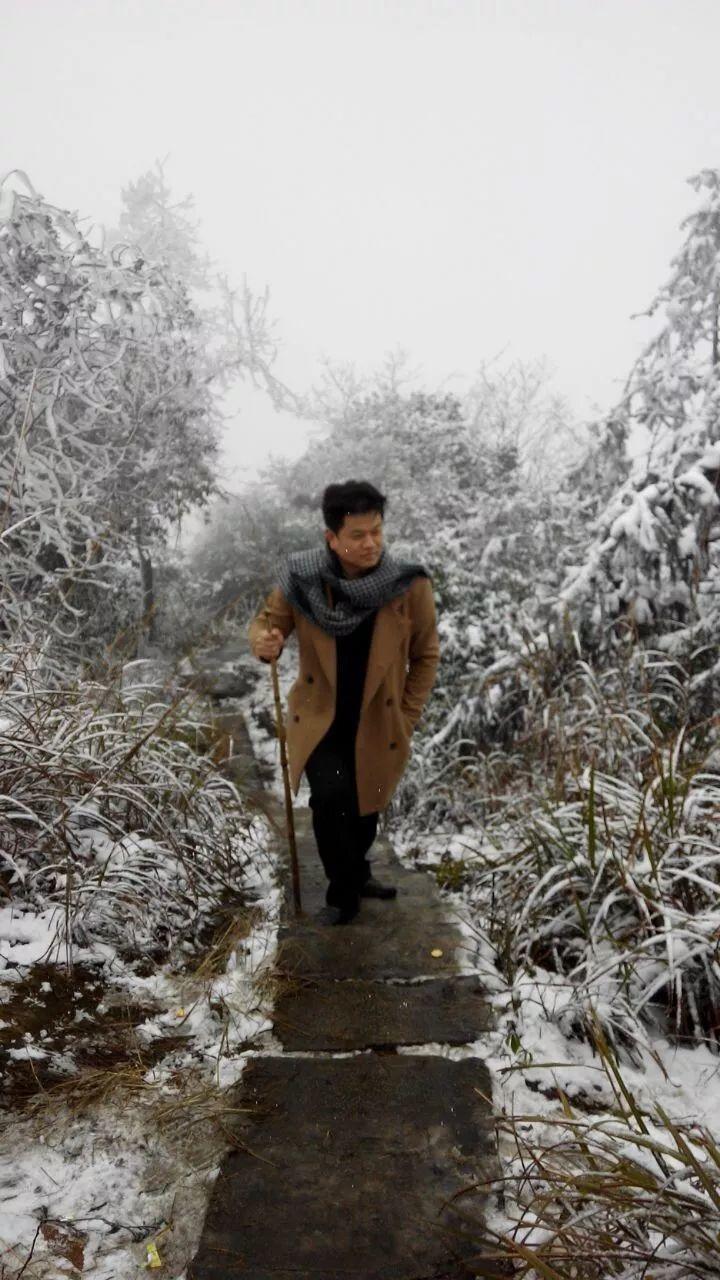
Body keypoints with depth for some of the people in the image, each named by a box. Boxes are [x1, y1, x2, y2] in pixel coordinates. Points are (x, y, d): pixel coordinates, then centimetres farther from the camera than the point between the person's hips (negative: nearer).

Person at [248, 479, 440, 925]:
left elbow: (426, 655, -3)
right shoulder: (301, 579, -15)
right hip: (320, 718, -1)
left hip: (377, 724, 1)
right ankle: (343, 893, 4)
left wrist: (407, 718, -5)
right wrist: (265, 641, -24)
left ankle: (357, 872, 49)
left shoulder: (409, 584, -15)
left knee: (364, 808, 17)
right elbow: (267, 620, 0)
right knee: (330, 797, -21)